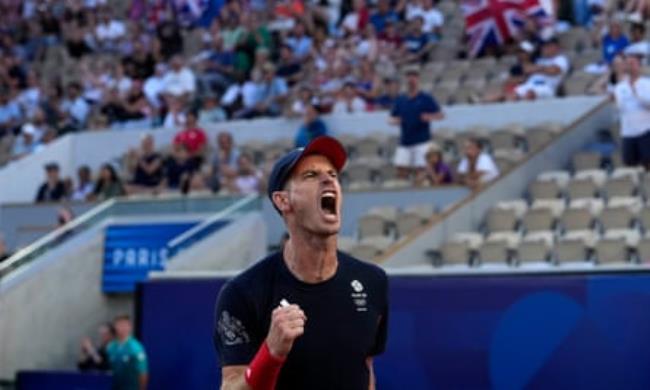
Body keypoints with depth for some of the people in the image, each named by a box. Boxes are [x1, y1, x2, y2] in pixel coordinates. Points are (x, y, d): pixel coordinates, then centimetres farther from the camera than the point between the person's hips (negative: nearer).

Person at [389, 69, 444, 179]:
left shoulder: (426, 99, 2)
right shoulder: (400, 100, 13)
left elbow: (440, 115, -1)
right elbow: (392, 118, 18)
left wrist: (429, 116, -22)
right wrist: (395, 121, -6)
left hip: (421, 142, -4)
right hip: (404, 142, 4)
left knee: (420, 169, -9)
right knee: (401, 170, -1)